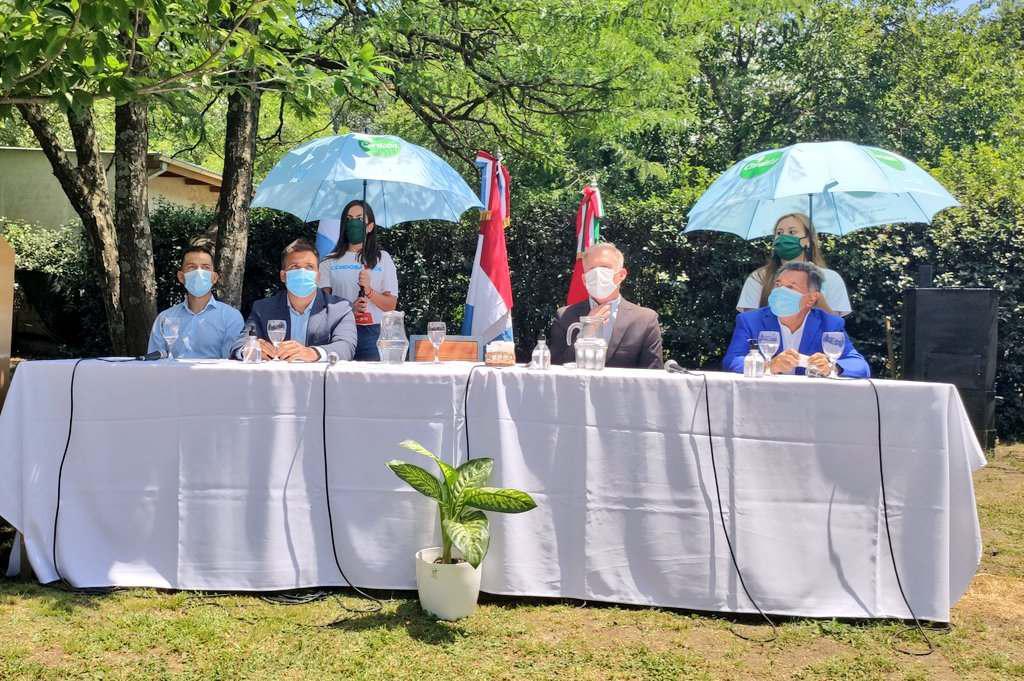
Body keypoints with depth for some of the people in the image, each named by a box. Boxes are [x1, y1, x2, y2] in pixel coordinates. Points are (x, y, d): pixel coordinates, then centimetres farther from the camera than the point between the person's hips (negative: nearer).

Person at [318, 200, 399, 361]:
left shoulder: (382, 258, 11)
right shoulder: (330, 261, 12)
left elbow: (391, 304, 5)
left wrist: (369, 291, -12)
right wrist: (348, 309, -15)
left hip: (372, 333, 0)